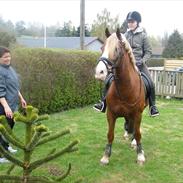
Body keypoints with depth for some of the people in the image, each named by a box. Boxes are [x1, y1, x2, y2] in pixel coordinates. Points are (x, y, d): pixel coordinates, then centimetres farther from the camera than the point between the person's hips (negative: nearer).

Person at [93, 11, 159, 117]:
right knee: (110, 80, -8)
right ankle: (103, 104, 1)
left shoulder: (143, 35, -1)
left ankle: (153, 106, -1)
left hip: (139, 63, -3)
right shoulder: (126, 35, 8)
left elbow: (148, 52, 1)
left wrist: (142, 61, -15)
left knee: (150, 83, -19)